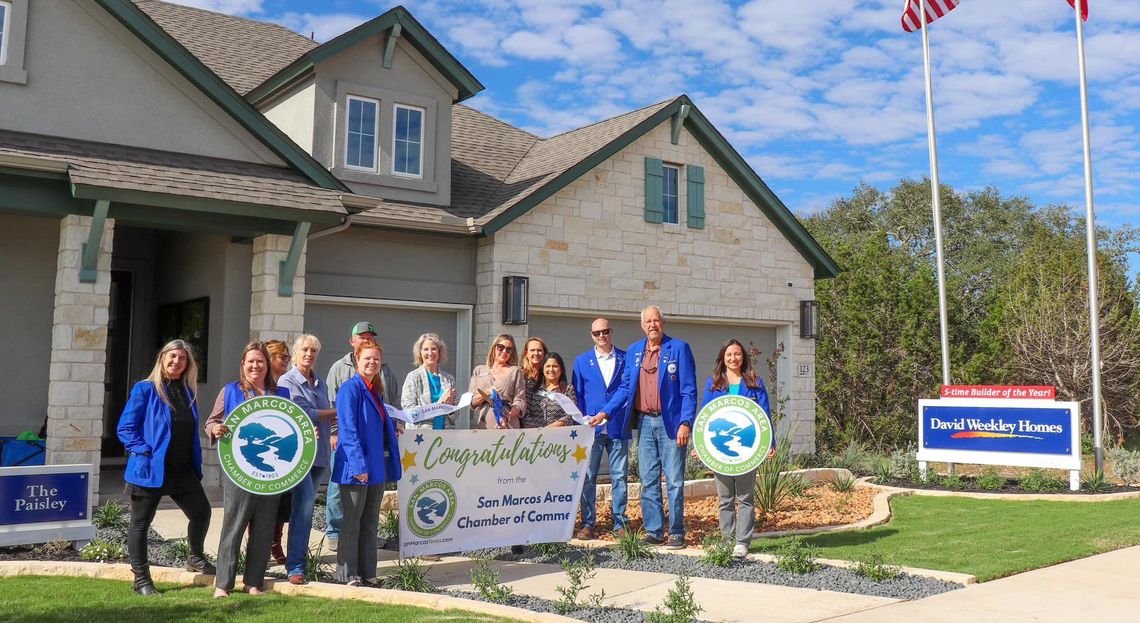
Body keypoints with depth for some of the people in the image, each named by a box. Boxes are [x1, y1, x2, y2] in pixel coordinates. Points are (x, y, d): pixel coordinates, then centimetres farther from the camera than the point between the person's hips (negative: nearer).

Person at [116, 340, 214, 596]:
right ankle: (141, 580, 15)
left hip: (184, 470, 6)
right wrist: (145, 452, -17)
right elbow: (125, 428, -8)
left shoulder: (188, 392, 10)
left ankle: (196, 558, 33)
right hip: (149, 470, -5)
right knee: (140, 524, 5)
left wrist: (197, 463, 11)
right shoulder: (144, 389, -7)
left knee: (201, 512, 9)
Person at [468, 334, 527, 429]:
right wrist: (487, 393, -9)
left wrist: (508, 417, -16)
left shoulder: (515, 371, 11)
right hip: (481, 426, 2)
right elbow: (472, 402, 11)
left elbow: (520, 402, 2)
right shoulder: (479, 370, 17)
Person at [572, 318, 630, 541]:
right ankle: (587, 524, 10)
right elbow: (577, 395, 7)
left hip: (618, 428, 0)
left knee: (619, 477, 4)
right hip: (591, 428, 0)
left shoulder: (626, 359, 7)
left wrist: (629, 419, -5)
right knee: (588, 478, 2)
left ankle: (620, 524, 13)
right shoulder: (581, 361, 8)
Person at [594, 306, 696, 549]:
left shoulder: (679, 348, -3)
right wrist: (605, 412, 2)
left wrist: (686, 423, -15)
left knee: (674, 481, 0)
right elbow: (625, 387, 13)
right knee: (648, 481, 8)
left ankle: (676, 533, 9)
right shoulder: (634, 351, 11)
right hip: (645, 422, 5)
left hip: (671, 422, -4)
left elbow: (689, 390, -7)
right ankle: (654, 531, 16)